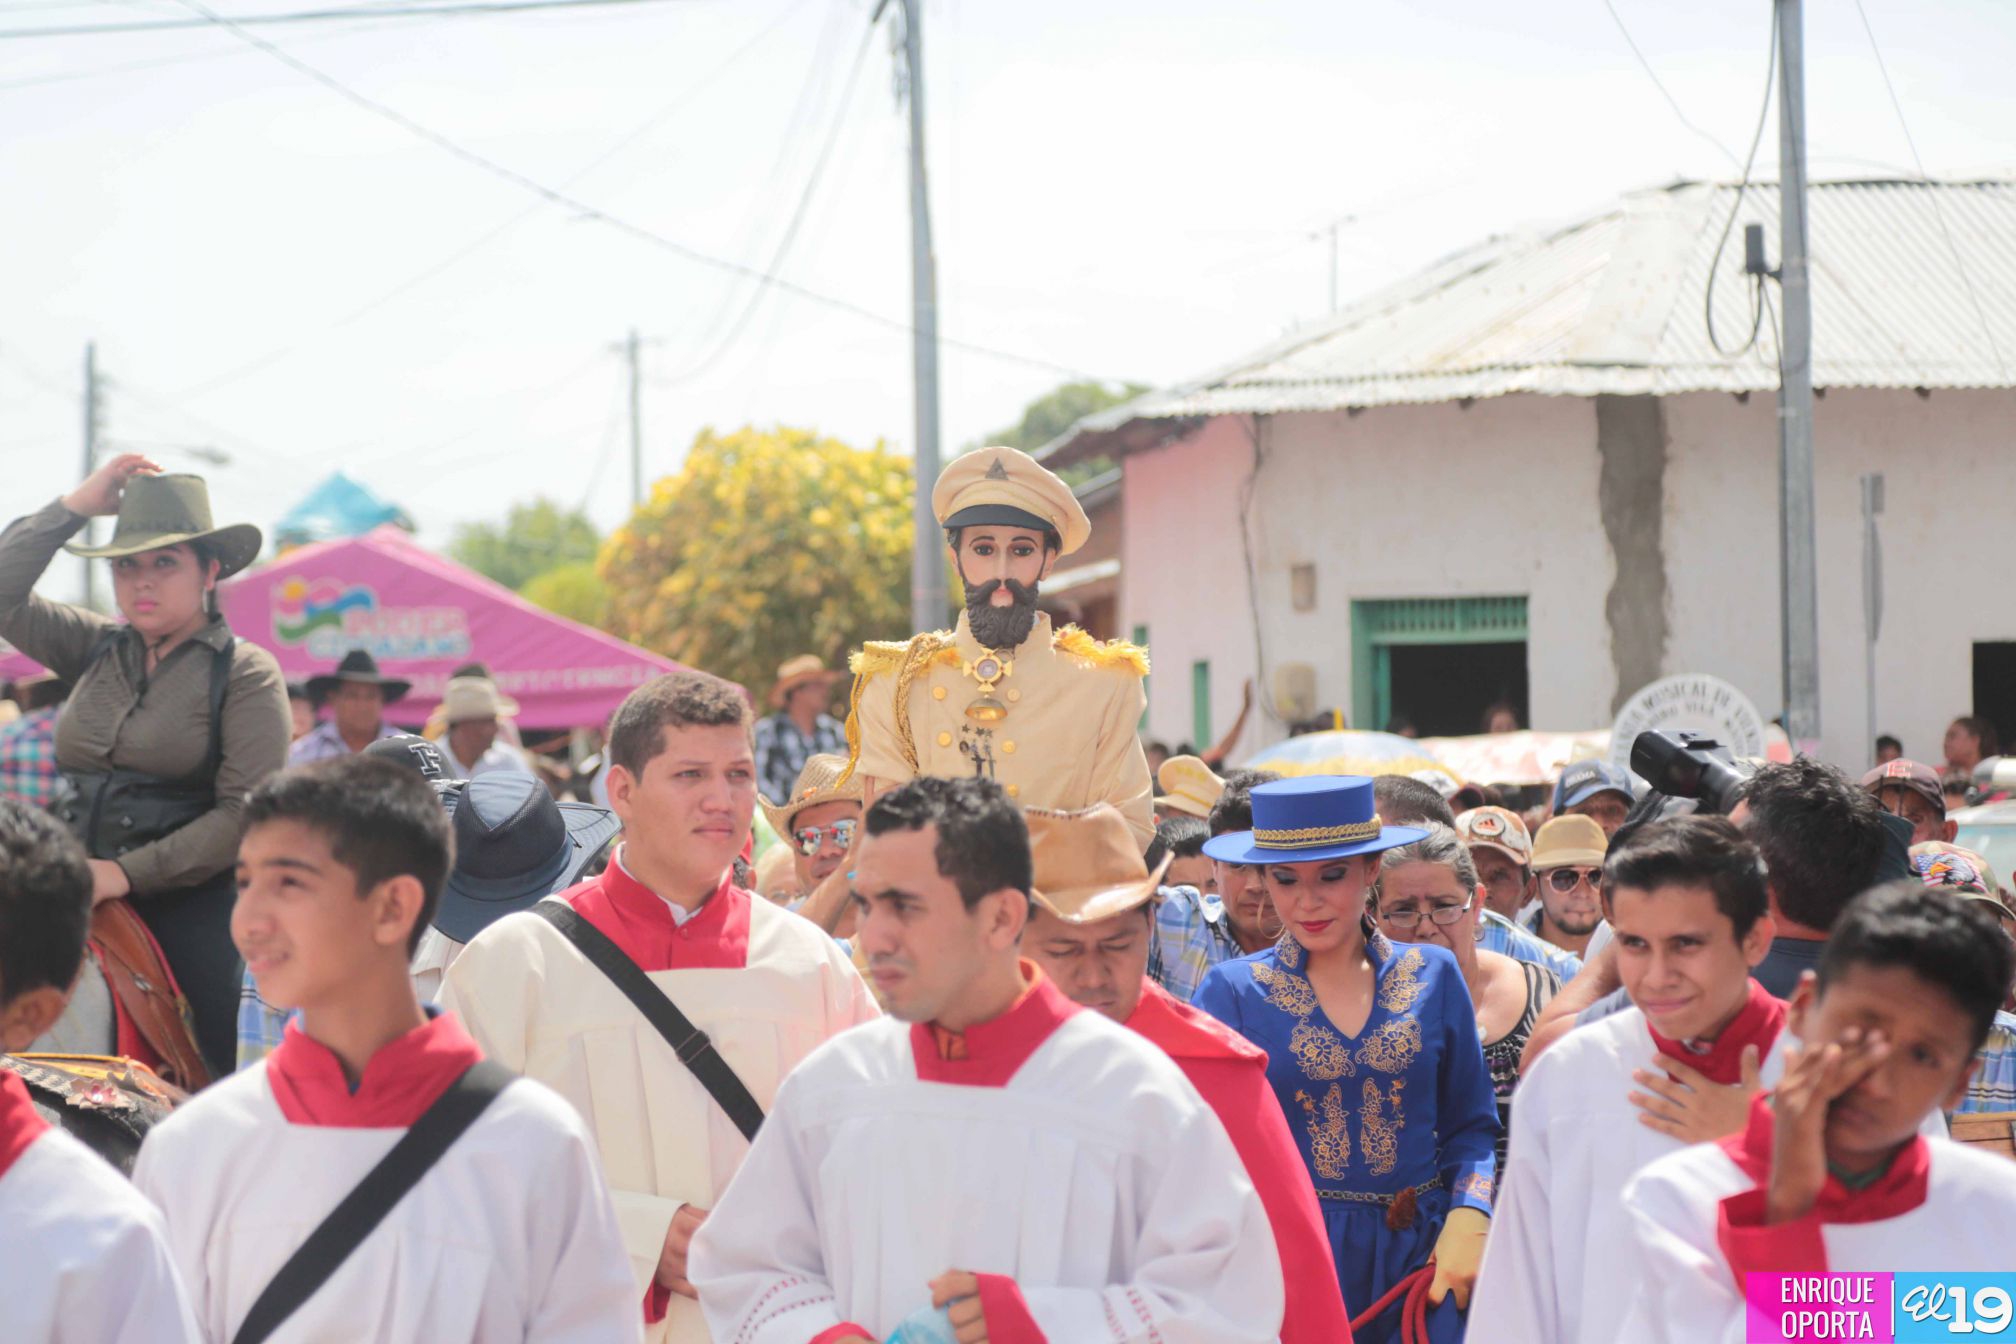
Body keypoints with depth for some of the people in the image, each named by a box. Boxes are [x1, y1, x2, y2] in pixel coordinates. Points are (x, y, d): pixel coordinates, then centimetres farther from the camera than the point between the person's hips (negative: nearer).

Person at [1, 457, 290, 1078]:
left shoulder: (246, 672, -2)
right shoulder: (97, 648, 13)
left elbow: (245, 813, -10)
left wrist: (125, 873, -14)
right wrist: (75, 506, 1)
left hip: (192, 909, -4)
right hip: (80, 908, 4)